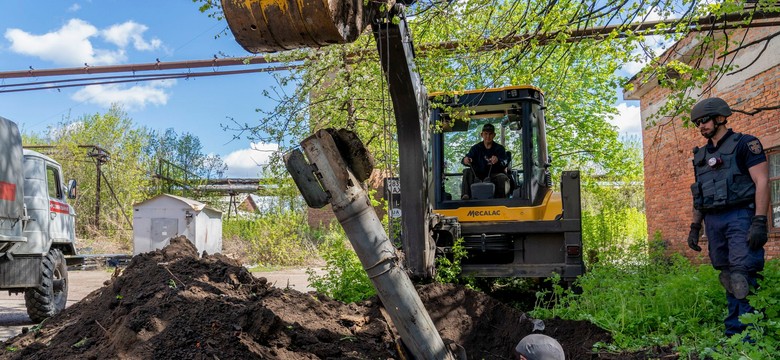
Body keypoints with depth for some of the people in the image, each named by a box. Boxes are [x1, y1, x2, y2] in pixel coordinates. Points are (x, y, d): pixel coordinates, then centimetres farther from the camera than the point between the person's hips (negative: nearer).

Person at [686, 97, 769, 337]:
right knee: (729, 279, 7)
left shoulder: (745, 144, 0)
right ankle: (734, 334, 10)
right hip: (713, 221, 6)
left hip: (740, 216, -6)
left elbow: (762, 182, -8)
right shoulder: (701, 155, 19)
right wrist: (695, 227, 17)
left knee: (744, 277, -14)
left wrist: (760, 222, -17)